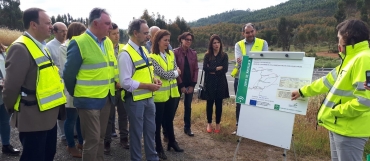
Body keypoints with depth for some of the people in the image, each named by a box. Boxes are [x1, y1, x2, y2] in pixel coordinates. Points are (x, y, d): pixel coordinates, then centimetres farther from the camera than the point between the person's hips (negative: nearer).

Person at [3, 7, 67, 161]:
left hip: (48, 115, 9)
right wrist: (12, 109, -2)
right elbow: (11, 86, -18)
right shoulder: (20, 48, -18)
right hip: (33, 118, -8)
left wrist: (55, 108, 13)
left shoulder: (41, 46, 12)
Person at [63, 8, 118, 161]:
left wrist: (115, 82, 11)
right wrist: (76, 93, 0)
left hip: (106, 98, 7)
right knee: (92, 139, 3)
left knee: (100, 137, 19)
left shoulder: (108, 42, 7)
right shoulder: (79, 43, -14)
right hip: (88, 100, -6)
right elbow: (69, 73, -10)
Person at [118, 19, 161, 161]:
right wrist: (148, 86, -21)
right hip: (135, 100, -8)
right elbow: (125, 82, -23)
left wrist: (153, 78, -2)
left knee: (150, 130, 20)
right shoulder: (126, 54, -19)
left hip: (148, 97, 8)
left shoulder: (143, 49, 7)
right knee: (136, 132, 11)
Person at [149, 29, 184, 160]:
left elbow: (176, 72, 9)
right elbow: (163, 74, -17)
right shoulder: (152, 57, -14)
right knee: (158, 121, 9)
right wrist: (175, 72, -2)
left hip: (171, 92, 6)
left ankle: (172, 142, 36)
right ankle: (159, 147, 23)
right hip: (159, 94, -6)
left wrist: (169, 74, -7)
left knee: (169, 119, 20)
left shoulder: (171, 54, 7)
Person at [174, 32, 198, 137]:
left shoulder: (193, 53, 4)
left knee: (188, 106, 12)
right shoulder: (175, 52, -7)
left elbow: (196, 69, 3)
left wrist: (193, 84, -4)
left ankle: (187, 128, 25)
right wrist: (181, 85, -11)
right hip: (179, 84, -4)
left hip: (190, 84, 4)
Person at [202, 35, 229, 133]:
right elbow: (204, 68, -11)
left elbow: (225, 69, -9)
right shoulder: (207, 55, 3)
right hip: (209, 82, 0)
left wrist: (212, 71, -9)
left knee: (219, 103, 7)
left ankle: (218, 124, 21)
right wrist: (217, 68, -13)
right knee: (209, 103, 7)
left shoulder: (224, 55, 2)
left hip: (220, 82, 0)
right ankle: (209, 123, 22)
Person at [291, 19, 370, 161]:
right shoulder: (351, 59, 12)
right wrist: (303, 91, 25)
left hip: (349, 130, -10)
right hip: (339, 126, 10)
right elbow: (329, 81, 20)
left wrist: (336, 111, -15)